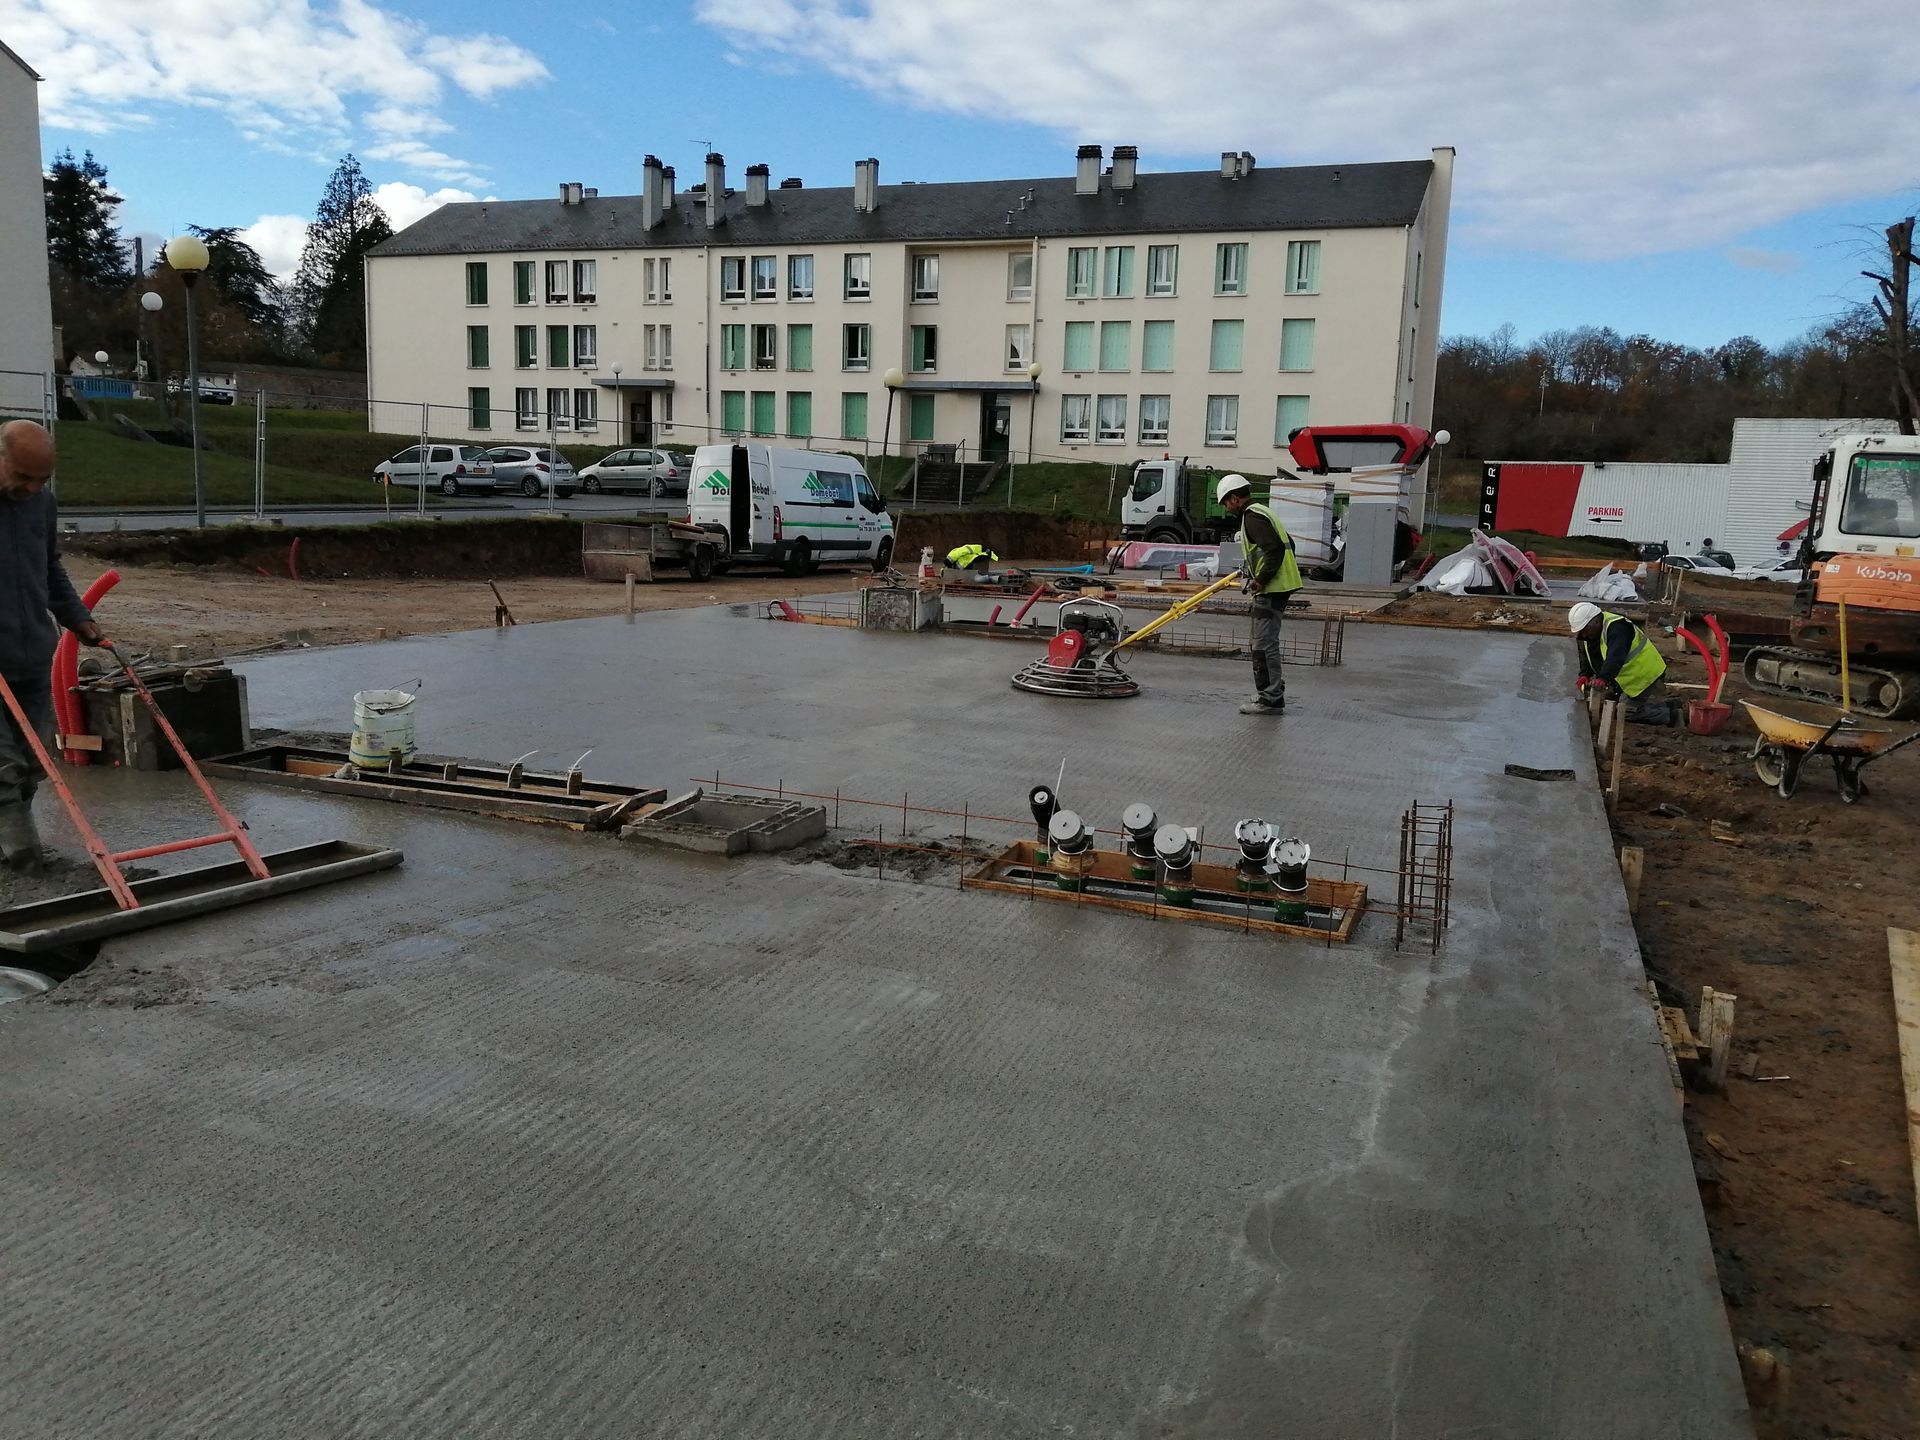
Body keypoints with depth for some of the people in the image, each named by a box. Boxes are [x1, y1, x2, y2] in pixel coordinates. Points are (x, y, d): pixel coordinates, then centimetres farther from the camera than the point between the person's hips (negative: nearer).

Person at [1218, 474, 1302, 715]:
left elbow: (1275, 549, -24)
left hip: (1271, 589, -11)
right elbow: (1288, 544, 24)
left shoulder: (1252, 517, -13)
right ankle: (1273, 692, 24)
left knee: (1264, 644, -7)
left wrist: (1260, 580, -18)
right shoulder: (1264, 512, 19)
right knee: (1267, 641, 17)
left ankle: (1270, 699, -4)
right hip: (1279, 586, 11)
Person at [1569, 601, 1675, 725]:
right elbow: (1586, 657, 4)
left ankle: (1669, 713, 2)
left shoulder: (1617, 627, -29)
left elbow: (1615, 657, -43)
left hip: (1648, 676, -10)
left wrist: (1603, 678, -55)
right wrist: (1585, 674, -16)